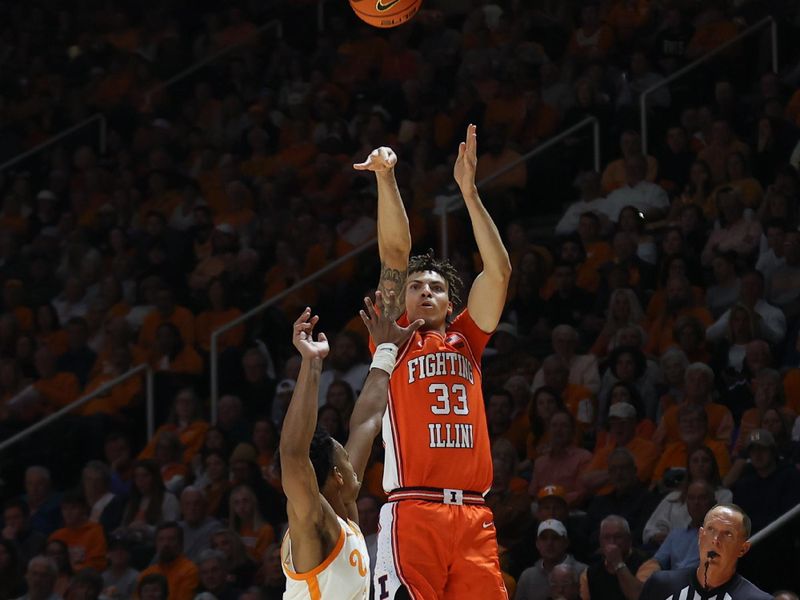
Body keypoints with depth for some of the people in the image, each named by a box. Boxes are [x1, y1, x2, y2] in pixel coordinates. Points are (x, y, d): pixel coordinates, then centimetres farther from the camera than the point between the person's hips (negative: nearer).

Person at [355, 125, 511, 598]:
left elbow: (499, 271, 11)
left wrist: (469, 190, 6)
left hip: (473, 515, 4)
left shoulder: (466, 341, 19)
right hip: (413, 513, -4)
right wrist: (386, 177, -6)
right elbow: (396, 252, 3)